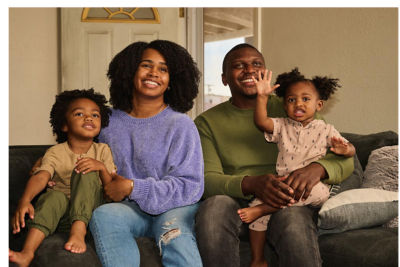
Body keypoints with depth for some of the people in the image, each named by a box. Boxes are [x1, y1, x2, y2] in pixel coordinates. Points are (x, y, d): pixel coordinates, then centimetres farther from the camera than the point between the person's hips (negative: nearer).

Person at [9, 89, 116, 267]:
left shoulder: (102, 150, 9)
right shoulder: (55, 153, 3)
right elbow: (40, 177, -16)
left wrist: (102, 167, -19)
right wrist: (25, 200, -37)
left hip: (89, 210, 0)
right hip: (62, 212, 0)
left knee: (86, 172, -23)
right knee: (54, 195, -34)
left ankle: (78, 230, -38)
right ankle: (27, 253, -50)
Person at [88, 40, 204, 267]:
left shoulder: (180, 124, 0)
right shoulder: (110, 122, 12)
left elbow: (190, 186, -7)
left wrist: (133, 188, -12)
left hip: (173, 207, -3)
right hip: (130, 210, 3)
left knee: (175, 233, -38)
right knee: (104, 215, -31)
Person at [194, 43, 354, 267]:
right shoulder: (207, 122, 11)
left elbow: (344, 160, 6)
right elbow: (206, 179, -3)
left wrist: (317, 169, -19)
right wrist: (251, 184, -25)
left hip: (288, 205, -1)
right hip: (237, 202, 1)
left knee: (294, 221, -36)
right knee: (214, 207, -34)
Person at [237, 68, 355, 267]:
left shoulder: (325, 130, 10)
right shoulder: (282, 127, 11)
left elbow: (349, 149, 6)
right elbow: (261, 122, -7)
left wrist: (344, 150, -18)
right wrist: (262, 96, -18)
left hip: (312, 184, -1)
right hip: (283, 185, 2)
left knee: (320, 192, -37)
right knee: (257, 201, -20)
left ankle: (262, 209, -30)